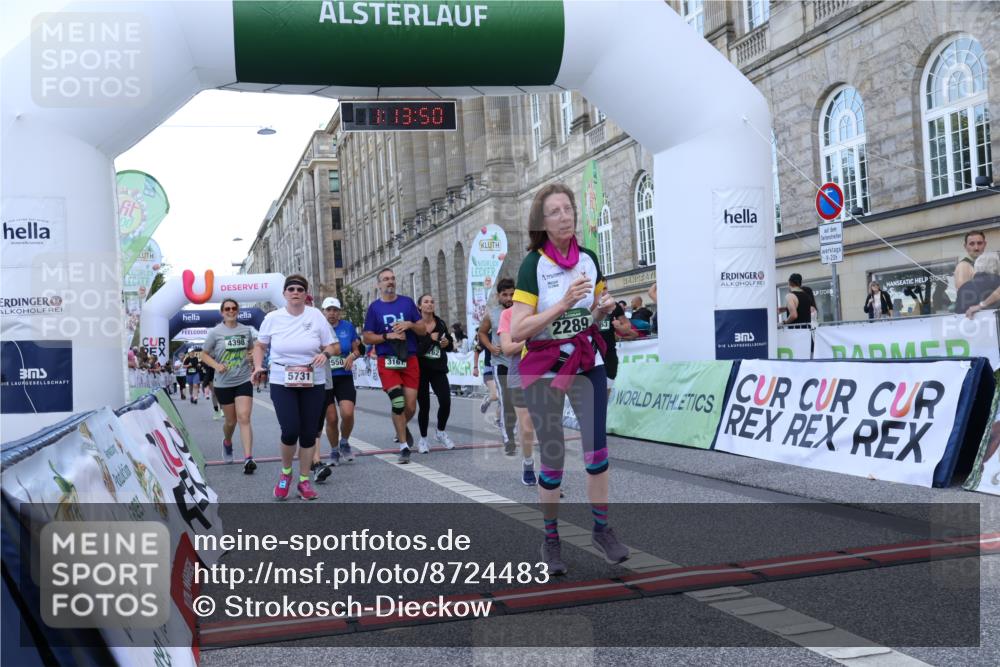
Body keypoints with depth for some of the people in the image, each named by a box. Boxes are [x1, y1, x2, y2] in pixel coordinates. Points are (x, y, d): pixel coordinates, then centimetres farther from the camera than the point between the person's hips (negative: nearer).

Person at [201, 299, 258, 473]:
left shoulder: (246, 330, 4)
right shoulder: (215, 332, -3)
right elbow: (204, 354, 2)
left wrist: (253, 354, -4)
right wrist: (216, 365, -16)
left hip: (244, 381, 1)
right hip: (223, 383, 0)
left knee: (244, 418, -13)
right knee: (231, 421, 11)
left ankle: (248, 458, -19)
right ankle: (227, 442, 45)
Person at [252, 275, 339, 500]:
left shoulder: (316, 316, -1)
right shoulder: (272, 318, 0)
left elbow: (335, 346, 2)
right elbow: (260, 345, 14)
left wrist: (326, 353, -19)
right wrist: (258, 366, -2)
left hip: (313, 384, 1)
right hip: (282, 383, -1)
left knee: (308, 433, 4)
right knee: (290, 431, -14)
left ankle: (304, 480, 20)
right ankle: (285, 472, 15)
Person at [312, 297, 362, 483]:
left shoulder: (348, 327, 5)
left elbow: (358, 349, 13)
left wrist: (352, 356, -7)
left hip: (344, 378, 1)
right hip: (323, 379, -1)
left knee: (348, 413, -15)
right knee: (331, 418, -2)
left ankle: (344, 443, 14)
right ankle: (334, 451, 22)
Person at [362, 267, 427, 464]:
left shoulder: (407, 302, 9)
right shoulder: (374, 307, 5)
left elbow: (423, 330, 10)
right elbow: (367, 337, 4)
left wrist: (410, 325, -10)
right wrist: (387, 336, -11)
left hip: (410, 359, 2)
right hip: (387, 361, -2)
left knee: (410, 407, 0)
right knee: (398, 402, -15)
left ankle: (402, 428, 34)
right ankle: (404, 446, -4)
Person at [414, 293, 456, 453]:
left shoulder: (441, 323, 6)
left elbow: (451, 345, 16)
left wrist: (447, 343, -6)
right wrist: (429, 339, -24)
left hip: (439, 369, 3)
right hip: (421, 369, -3)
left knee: (445, 401, -8)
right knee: (424, 405, 2)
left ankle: (441, 432, 18)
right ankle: (423, 439, 21)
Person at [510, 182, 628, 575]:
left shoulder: (589, 259, 1)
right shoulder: (532, 266, -13)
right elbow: (516, 331, -21)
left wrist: (603, 308, -8)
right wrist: (564, 303, -28)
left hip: (587, 363, 4)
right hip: (543, 369, -4)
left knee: (597, 450, -1)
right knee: (552, 460, 2)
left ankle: (601, 531, 16)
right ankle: (550, 540, 20)